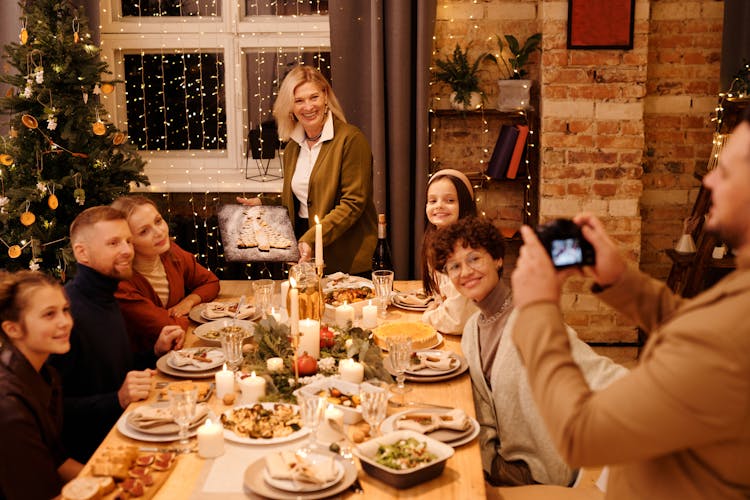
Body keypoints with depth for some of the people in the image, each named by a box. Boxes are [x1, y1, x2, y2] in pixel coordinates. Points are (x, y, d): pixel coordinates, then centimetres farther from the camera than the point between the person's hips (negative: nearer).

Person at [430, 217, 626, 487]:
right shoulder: (473, 328, 4)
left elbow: (602, 377, -30)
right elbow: (484, 415, 6)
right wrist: (489, 461, -7)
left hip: (537, 475, -6)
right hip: (502, 462, 6)